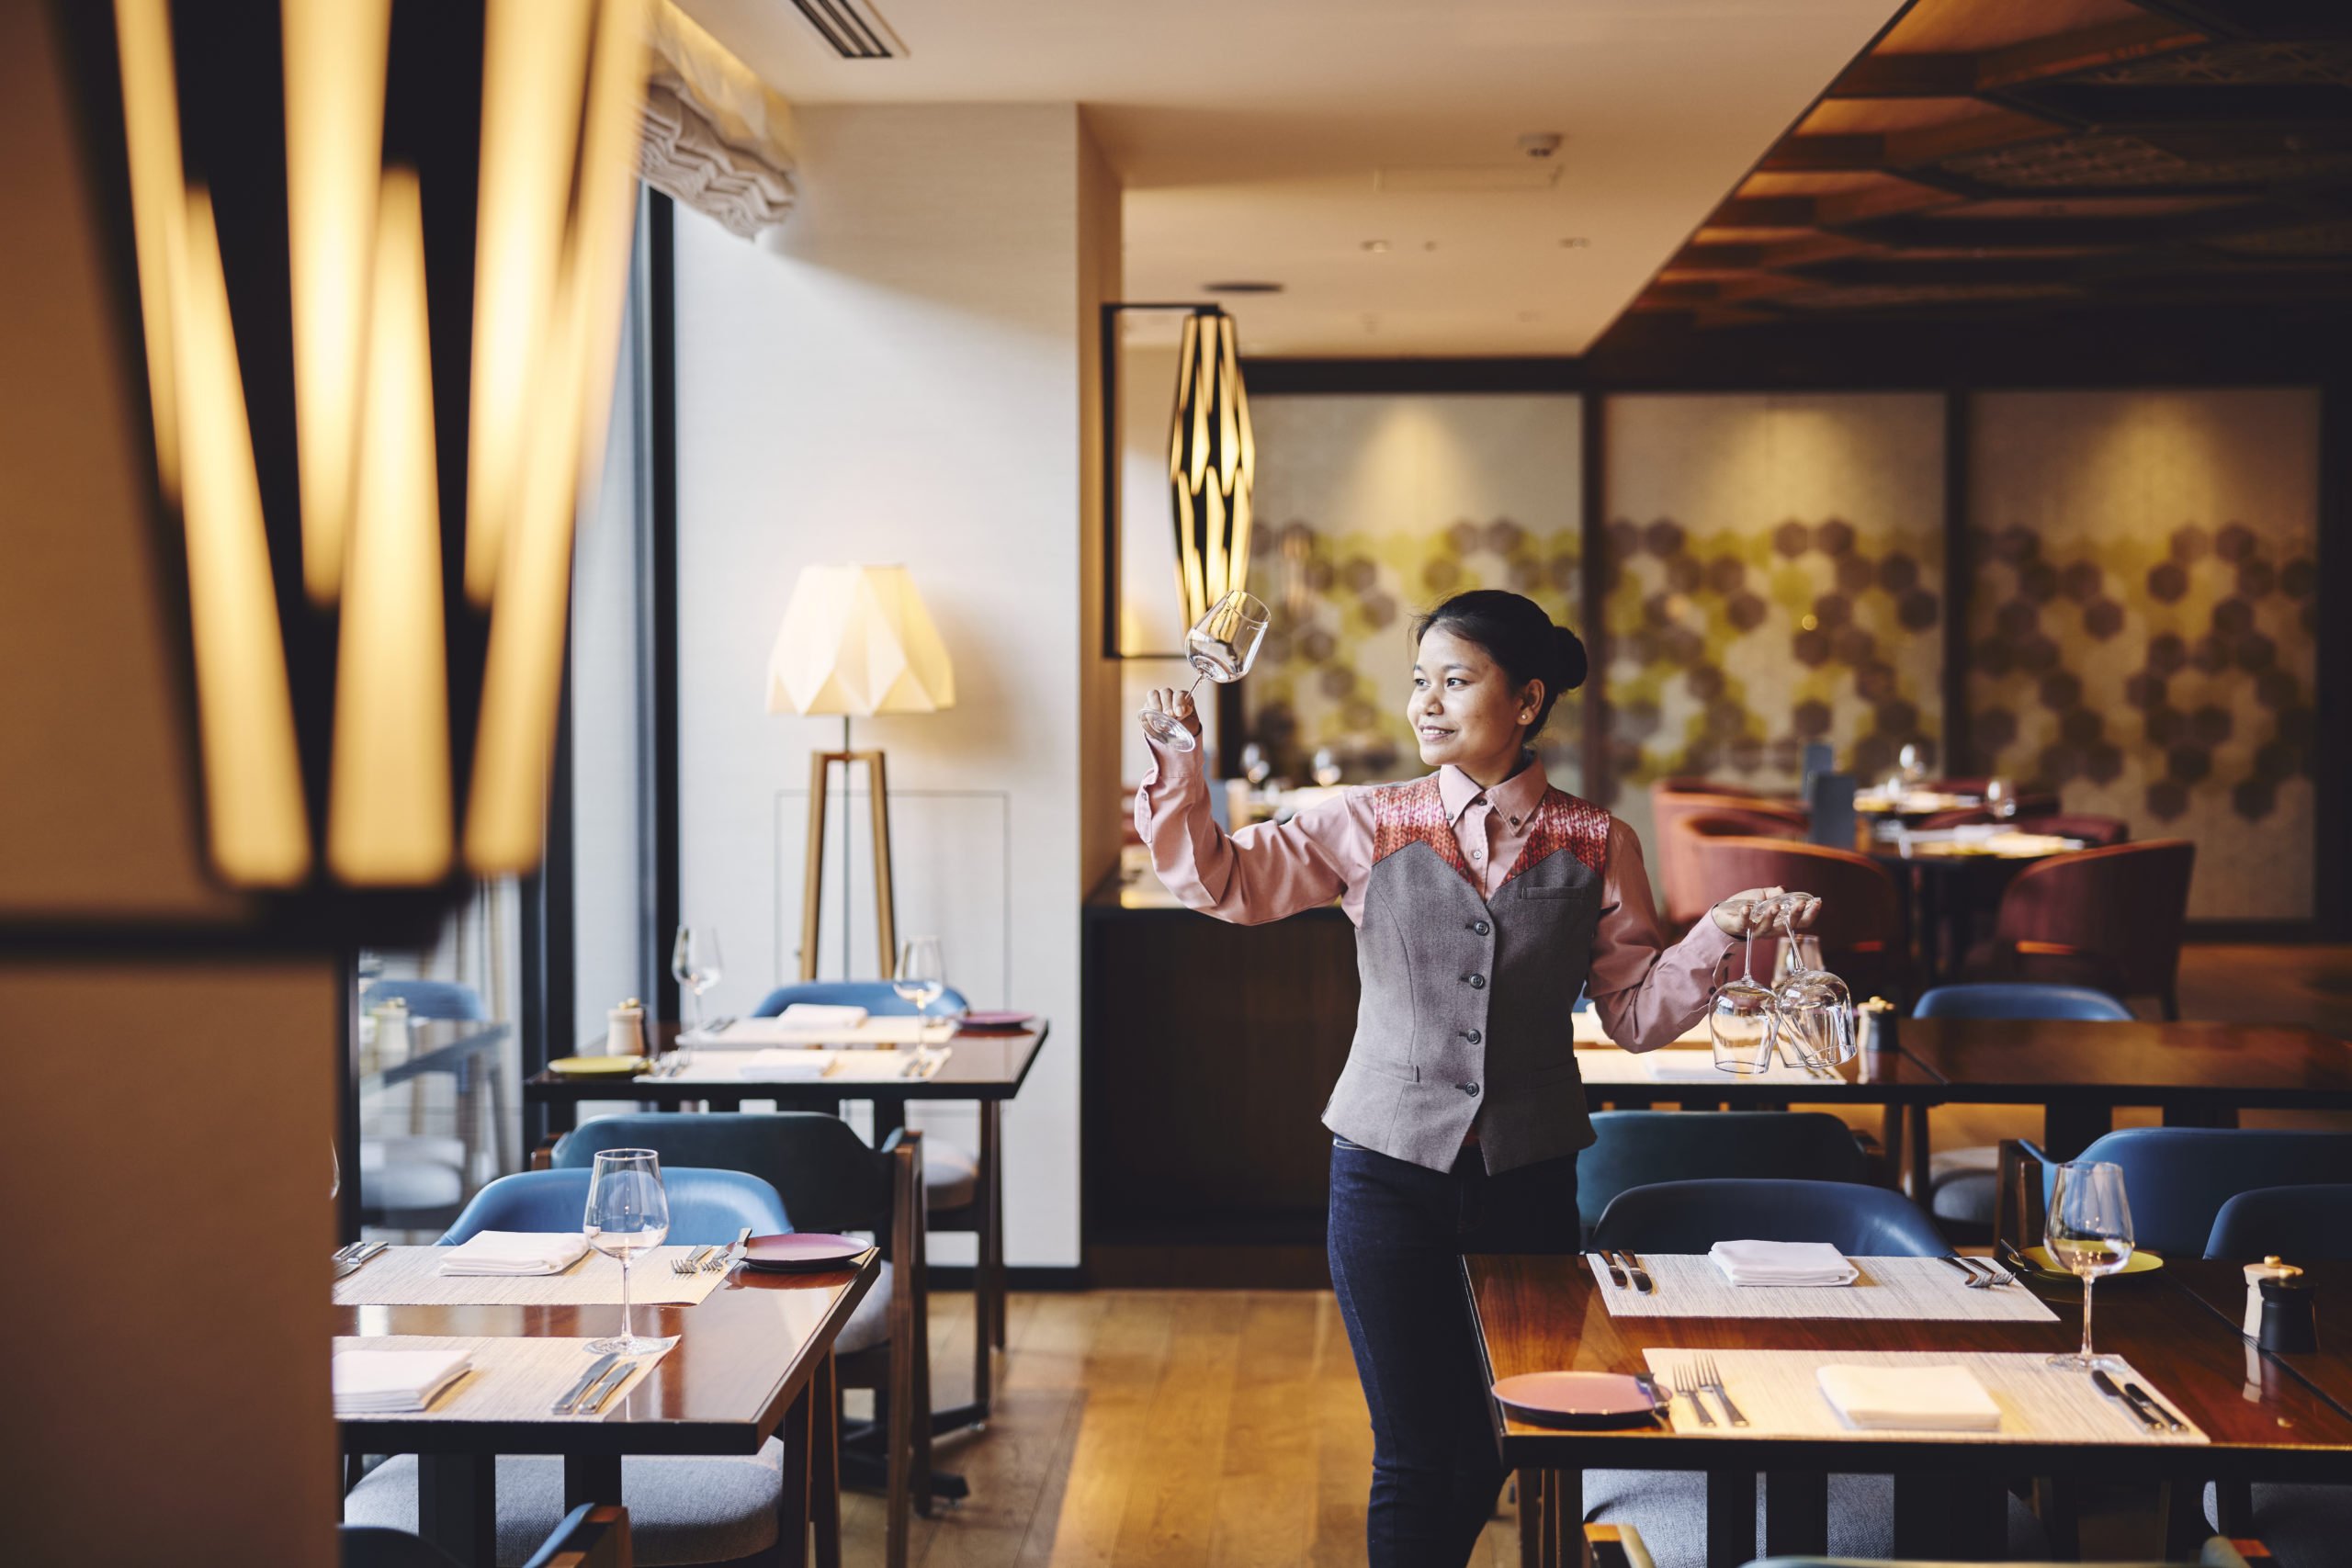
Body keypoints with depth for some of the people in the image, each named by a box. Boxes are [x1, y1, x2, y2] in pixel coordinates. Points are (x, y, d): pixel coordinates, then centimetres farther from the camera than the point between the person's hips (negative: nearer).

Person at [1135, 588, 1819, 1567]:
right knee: (1415, 1454, 2)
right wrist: (1177, 761, -13)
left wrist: (1719, 934, -12)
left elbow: (1637, 1014, 2)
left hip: (1527, 1180, 1)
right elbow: (1221, 881, -1)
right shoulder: (1370, 826, 0)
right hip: (1389, 1169, -1)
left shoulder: (1597, 847, 1)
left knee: (1488, 1450, 13)